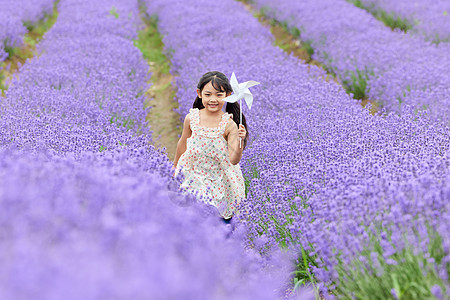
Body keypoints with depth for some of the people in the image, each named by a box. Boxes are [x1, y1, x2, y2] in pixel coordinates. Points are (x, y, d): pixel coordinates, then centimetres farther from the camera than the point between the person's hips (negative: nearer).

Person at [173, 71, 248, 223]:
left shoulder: (229, 125, -19)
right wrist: (175, 167, 19)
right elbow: (183, 144, 6)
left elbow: (233, 160, -24)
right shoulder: (191, 118, -12)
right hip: (193, 175, 2)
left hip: (219, 180, -2)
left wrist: (240, 140, -41)